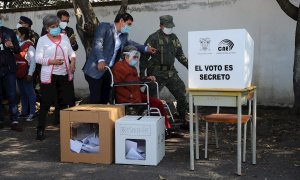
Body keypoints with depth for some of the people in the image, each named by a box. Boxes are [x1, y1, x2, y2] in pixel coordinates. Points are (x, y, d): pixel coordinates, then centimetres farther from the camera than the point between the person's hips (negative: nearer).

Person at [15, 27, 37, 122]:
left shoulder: (29, 45, -11)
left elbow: (33, 61, -13)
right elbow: (15, 58, 14)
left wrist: (30, 74, -16)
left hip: (26, 73, -7)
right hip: (19, 73, 7)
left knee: (30, 93, -1)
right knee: (22, 93, 14)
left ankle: (32, 113, 5)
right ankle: (24, 112, 23)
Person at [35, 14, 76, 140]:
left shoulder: (64, 37, 11)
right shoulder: (42, 40, -1)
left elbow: (71, 52, 16)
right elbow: (38, 58, -3)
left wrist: (73, 61, -4)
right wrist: (51, 61, -17)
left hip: (65, 75, 4)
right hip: (49, 76, -3)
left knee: (66, 102, 5)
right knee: (46, 103, 0)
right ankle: (40, 130, 11)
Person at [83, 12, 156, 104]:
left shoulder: (123, 35, 13)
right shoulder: (104, 26, -8)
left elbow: (129, 43, 33)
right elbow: (98, 44, -19)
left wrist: (145, 48, 22)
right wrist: (101, 60, -34)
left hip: (109, 71, 7)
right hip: (96, 70, -7)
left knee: (105, 99, 9)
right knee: (95, 99, -8)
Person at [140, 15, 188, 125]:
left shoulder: (174, 38, 11)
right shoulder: (153, 38, -9)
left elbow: (180, 55, 18)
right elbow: (144, 56, -8)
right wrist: (142, 73, -10)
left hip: (171, 72, 6)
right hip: (157, 73, -6)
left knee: (181, 94, 6)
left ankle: (183, 118, 19)